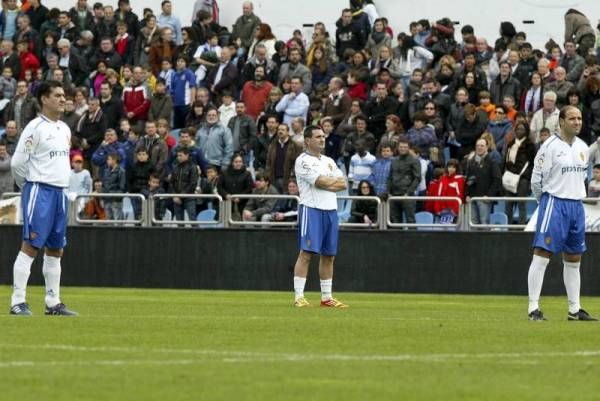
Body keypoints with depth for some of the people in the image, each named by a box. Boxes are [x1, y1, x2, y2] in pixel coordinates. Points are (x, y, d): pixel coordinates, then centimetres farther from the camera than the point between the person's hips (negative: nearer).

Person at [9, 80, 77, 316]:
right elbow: (17, 163, -11)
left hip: (59, 192, 8)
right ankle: (18, 302, -12)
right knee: (31, 246, -11)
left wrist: (62, 184, 17)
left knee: (56, 249, 10)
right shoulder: (35, 127, -10)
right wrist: (31, 186, 1)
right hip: (39, 191, -8)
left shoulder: (64, 129, 14)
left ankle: (53, 303, 16)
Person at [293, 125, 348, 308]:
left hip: (331, 210, 7)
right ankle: (298, 297, -14)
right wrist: (335, 180, 2)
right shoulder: (303, 161, -4)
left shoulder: (329, 161, 19)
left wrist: (327, 183, -7)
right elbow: (320, 182, -16)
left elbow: (343, 184, 8)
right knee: (306, 253, -12)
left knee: (329, 255, 8)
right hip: (311, 209, -7)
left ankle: (327, 297, 14)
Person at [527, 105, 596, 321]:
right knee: (542, 255, -11)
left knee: (574, 259, 11)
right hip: (554, 204, -7)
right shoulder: (550, 146, -10)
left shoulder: (583, 147, 11)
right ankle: (533, 308, -11)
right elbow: (537, 178, -8)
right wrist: (546, 201, 3)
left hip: (576, 205, 7)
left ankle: (575, 309, 18)